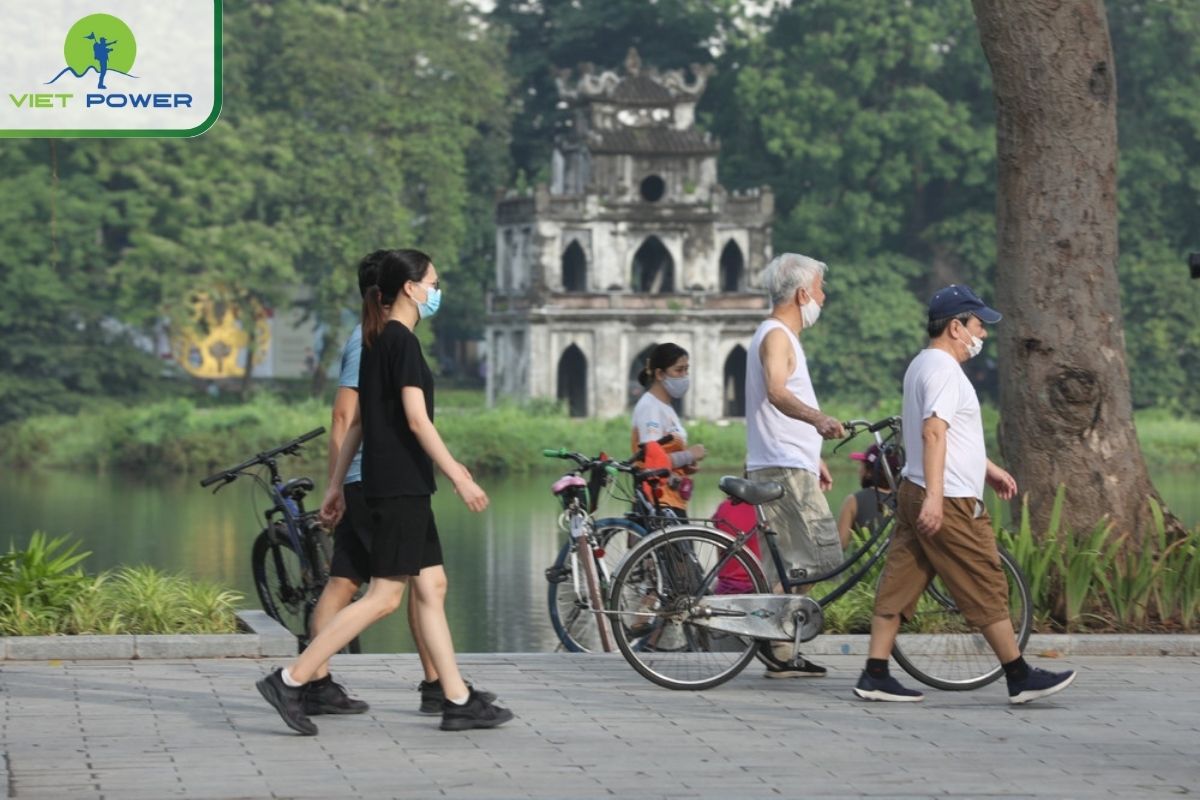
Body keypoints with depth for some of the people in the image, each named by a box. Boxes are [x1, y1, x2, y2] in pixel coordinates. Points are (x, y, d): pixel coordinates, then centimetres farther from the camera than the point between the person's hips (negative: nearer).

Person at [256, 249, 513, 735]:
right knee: (384, 596, -8)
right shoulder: (401, 340, -13)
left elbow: (358, 421, 18)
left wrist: (336, 484, 20)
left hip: (397, 487, 10)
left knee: (432, 587, 10)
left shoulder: (377, 342, 15)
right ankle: (290, 681, -10)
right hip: (400, 487, -10)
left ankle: (458, 702, 11)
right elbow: (416, 420, -19)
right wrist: (459, 477, -18)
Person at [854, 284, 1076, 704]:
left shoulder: (924, 365, 19)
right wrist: (935, 495, -31)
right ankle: (1020, 678, 1)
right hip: (949, 503, -10)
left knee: (899, 586, 6)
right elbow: (934, 432, -25)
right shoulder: (943, 369, -15)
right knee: (987, 590, -4)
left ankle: (875, 676, 4)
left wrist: (989, 469, 32)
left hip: (916, 496, 10)